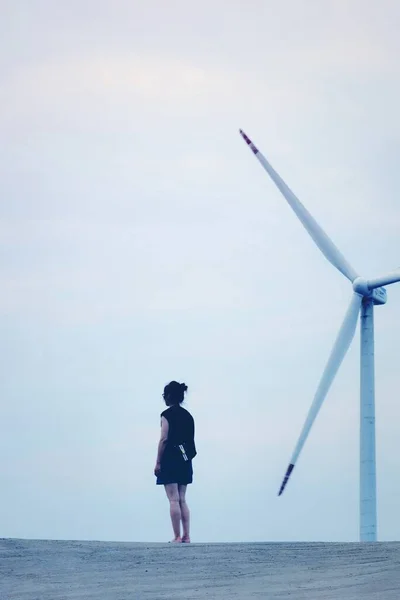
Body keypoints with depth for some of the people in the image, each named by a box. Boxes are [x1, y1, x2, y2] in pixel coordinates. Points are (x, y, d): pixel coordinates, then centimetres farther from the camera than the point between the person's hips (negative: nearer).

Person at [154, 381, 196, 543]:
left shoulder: (167, 414, -8)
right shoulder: (188, 415, 12)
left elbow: (164, 439, -13)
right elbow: (190, 440, 13)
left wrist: (158, 462, -10)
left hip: (170, 461, -7)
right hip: (185, 461, 7)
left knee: (174, 499, -6)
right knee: (182, 500, 10)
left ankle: (177, 537, -9)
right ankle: (186, 536, 5)